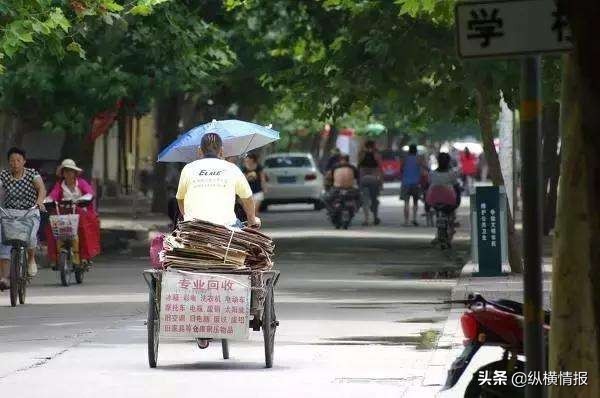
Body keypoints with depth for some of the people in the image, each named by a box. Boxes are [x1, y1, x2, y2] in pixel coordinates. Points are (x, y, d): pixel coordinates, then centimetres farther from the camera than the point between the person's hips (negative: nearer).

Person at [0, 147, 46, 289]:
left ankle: (31, 259, 6)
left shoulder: (32, 174, -3)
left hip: (30, 213, -1)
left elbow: (42, 188, -17)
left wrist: (39, 201, -38)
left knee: (30, 236, -27)